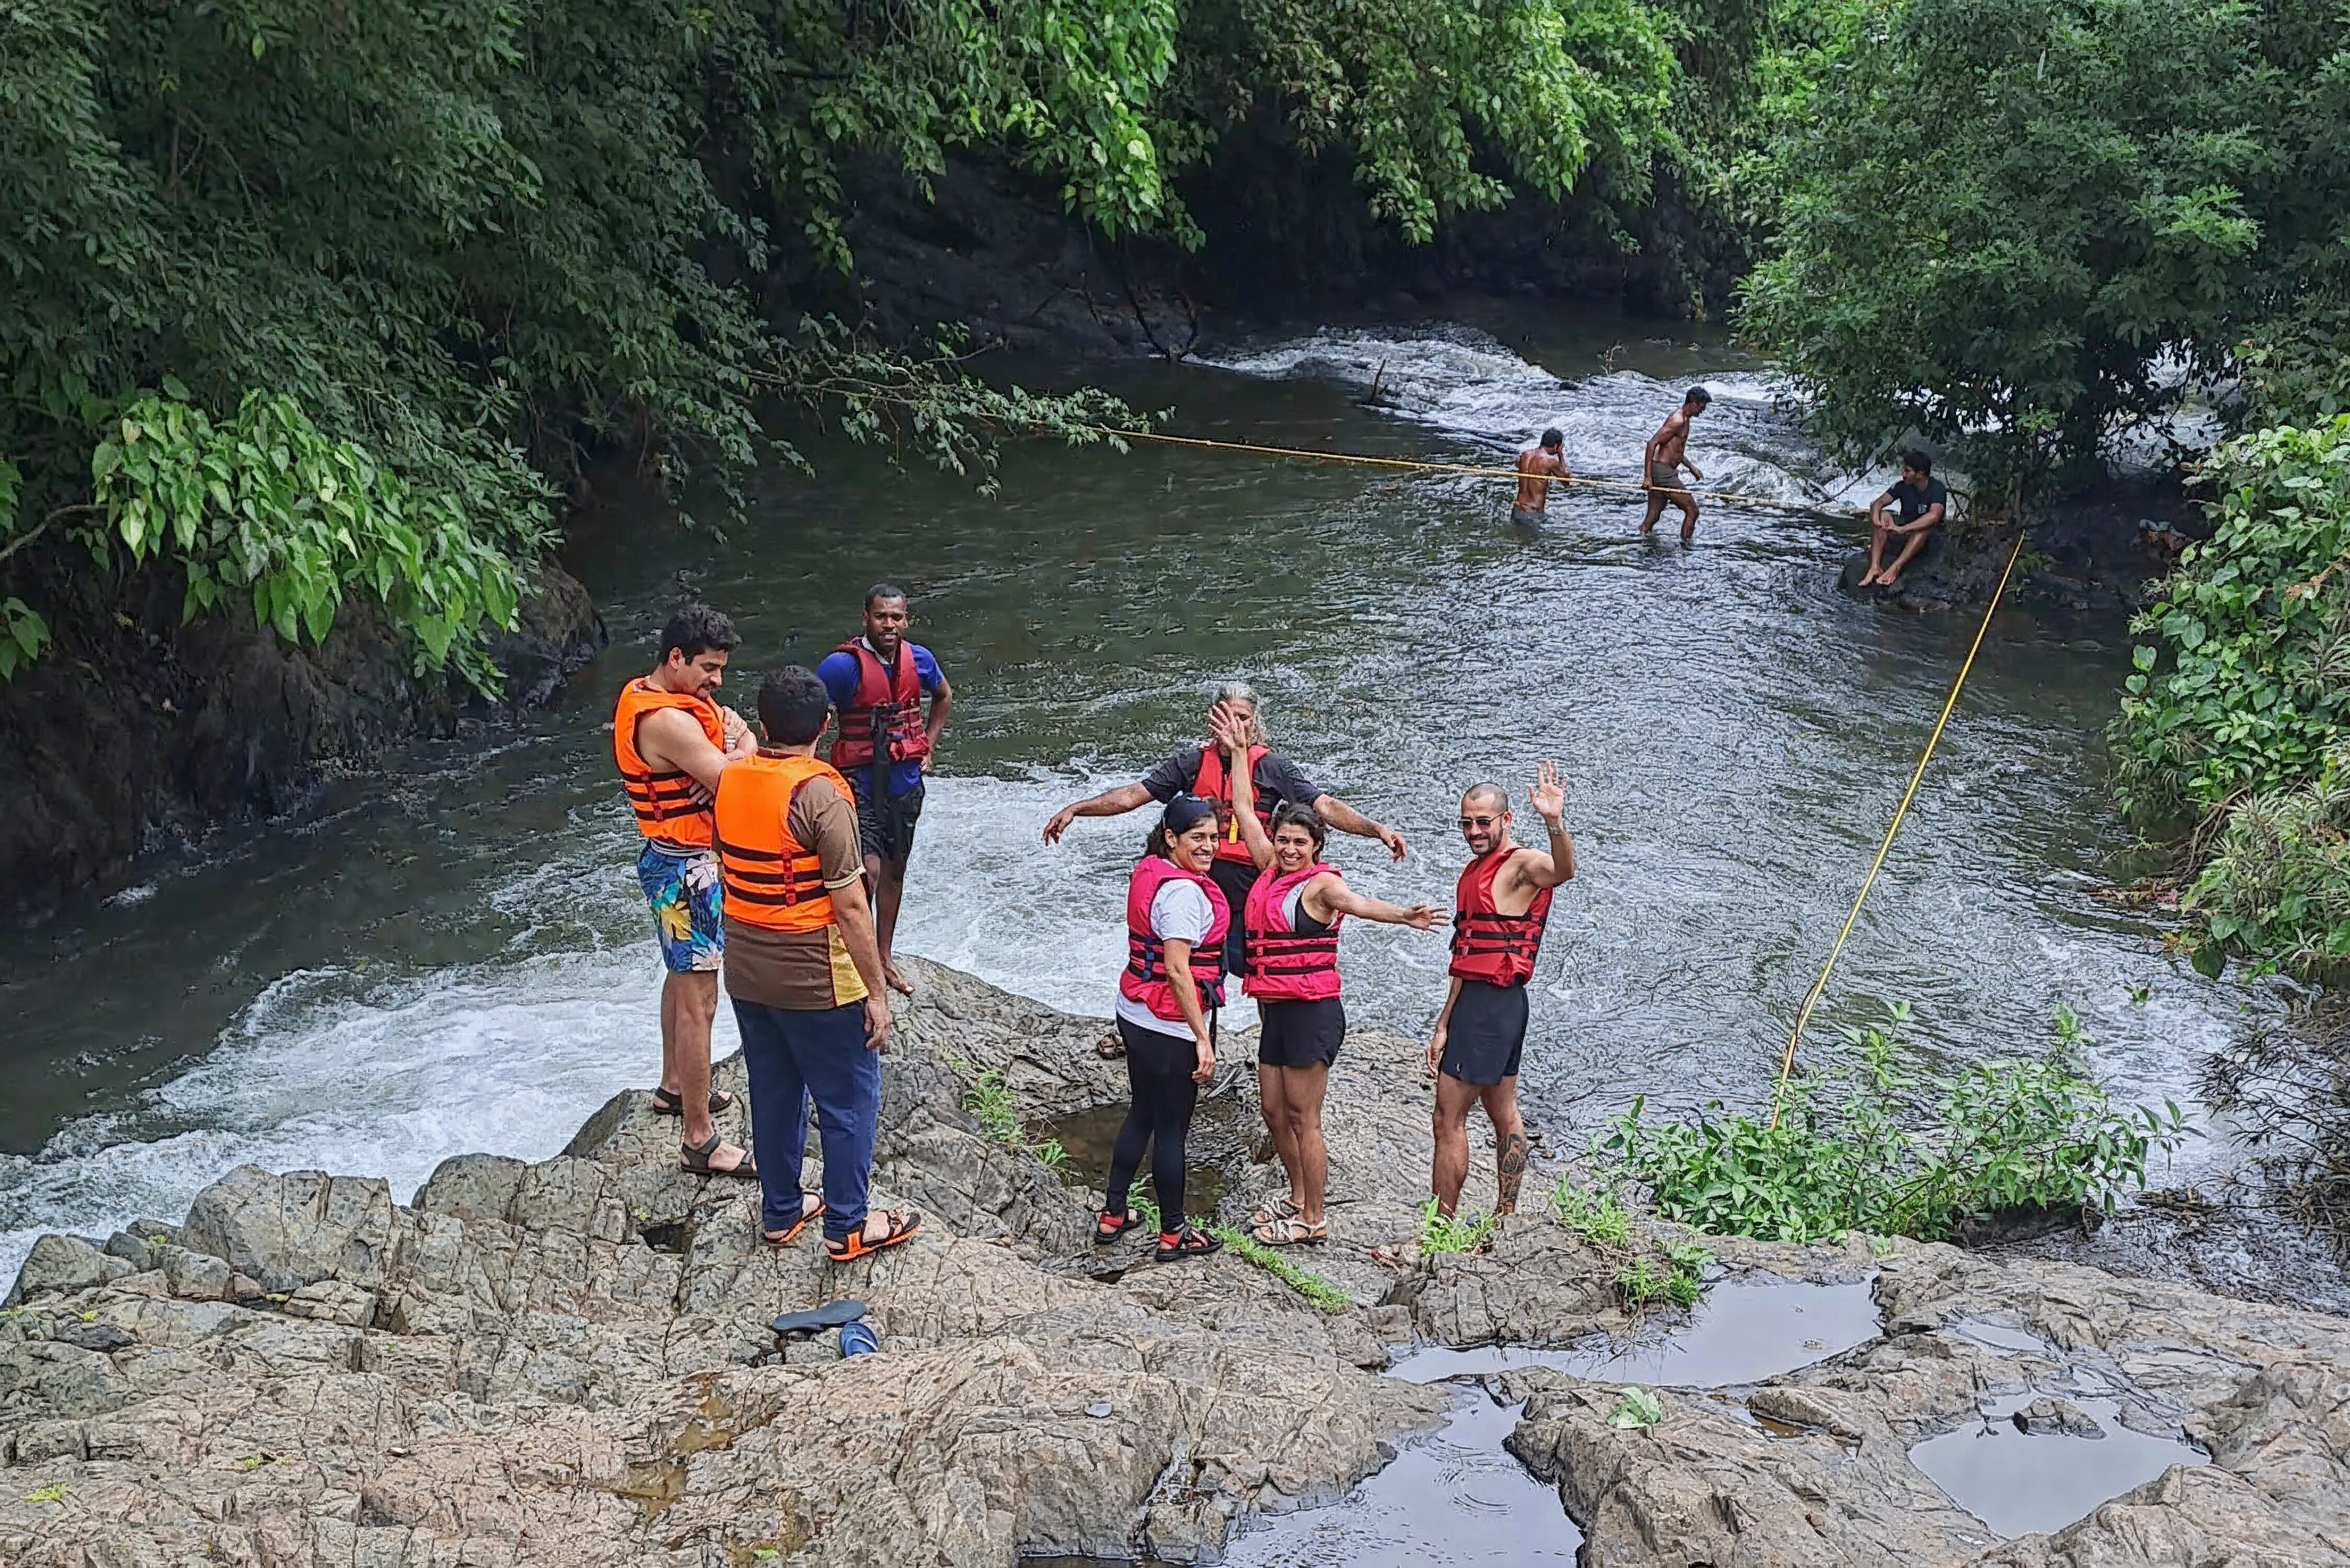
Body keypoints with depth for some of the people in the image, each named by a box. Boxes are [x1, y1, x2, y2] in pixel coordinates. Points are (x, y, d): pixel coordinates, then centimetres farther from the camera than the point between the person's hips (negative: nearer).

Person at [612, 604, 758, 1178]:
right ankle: (699, 1141, -2)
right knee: (699, 1002, -7)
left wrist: (732, 746, -13)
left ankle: (674, 1086, 45)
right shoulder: (669, 721, -26)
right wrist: (739, 751, -7)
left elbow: (738, 731, 9)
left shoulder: (642, 695, 6)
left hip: (674, 859, 11)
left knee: (683, 977, 27)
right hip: (685, 870, -11)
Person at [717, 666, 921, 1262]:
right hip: (816, 980, -7)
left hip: (746, 972, 7)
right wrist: (877, 992, -14)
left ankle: (781, 1213, 33)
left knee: (774, 1093, 20)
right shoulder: (821, 795, -22)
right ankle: (847, 1227, 17)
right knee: (849, 1099, 9)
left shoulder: (730, 781, -2)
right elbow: (850, 906, -21)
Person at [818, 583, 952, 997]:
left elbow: (944, 697, 20)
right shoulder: (843, 665, -18)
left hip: (907, 780, 6)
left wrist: (928, 748, 13)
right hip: (861, 781, -6)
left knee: (894, 870, 16)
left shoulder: (918, 659, -1)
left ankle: (885, 956, 31)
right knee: (867, 870, -17)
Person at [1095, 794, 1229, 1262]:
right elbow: (1177, 970, -25)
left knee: (1142, 1114, 21)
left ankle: (1112, 1216, 31)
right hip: (1169, 1027, -9)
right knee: (1172, 1128, 4)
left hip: (1135, 1014, 9)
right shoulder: (1183, 890, -22)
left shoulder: (1149, 873, 7)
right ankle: (1174, 1234, 17)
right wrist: (1203, 1038, -23)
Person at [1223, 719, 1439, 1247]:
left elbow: (1356, 902, -33)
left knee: (1303, 1118, -2)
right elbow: (1243, 809, 19)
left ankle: (1314, 1220, 8)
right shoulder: (1272, 871, 9)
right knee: (1273, 1111, 15)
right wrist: (1238, 752, 23)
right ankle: (1299, 1197, 33)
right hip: (1275, 1010, 8)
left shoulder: (1321, 883, -12)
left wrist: (1402, 916, -53)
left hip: (1312, 1012, -8)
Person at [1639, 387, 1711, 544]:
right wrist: (1648, 477, -25)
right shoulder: (1678, 421, -16)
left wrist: (1691, 468, 28)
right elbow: (1652, 444, -22)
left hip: (1665, 472, 10)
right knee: (1692, 510, -5)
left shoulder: (1684, 419, 16)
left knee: (1653, 517, 10)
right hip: (1664, 473, -10)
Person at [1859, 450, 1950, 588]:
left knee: (1927, 525, -37)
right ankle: (1875, 567, -36)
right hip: (1905, 535, 5)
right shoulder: (1903, 487, 0)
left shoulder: (1937, 488, -16)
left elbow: (1934, 516, -34)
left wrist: (1902, 529, -40)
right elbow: (1879, 502, -7)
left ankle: (1895, 568, -49)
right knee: (1882, 517, -19)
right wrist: (1876, 517, -32)